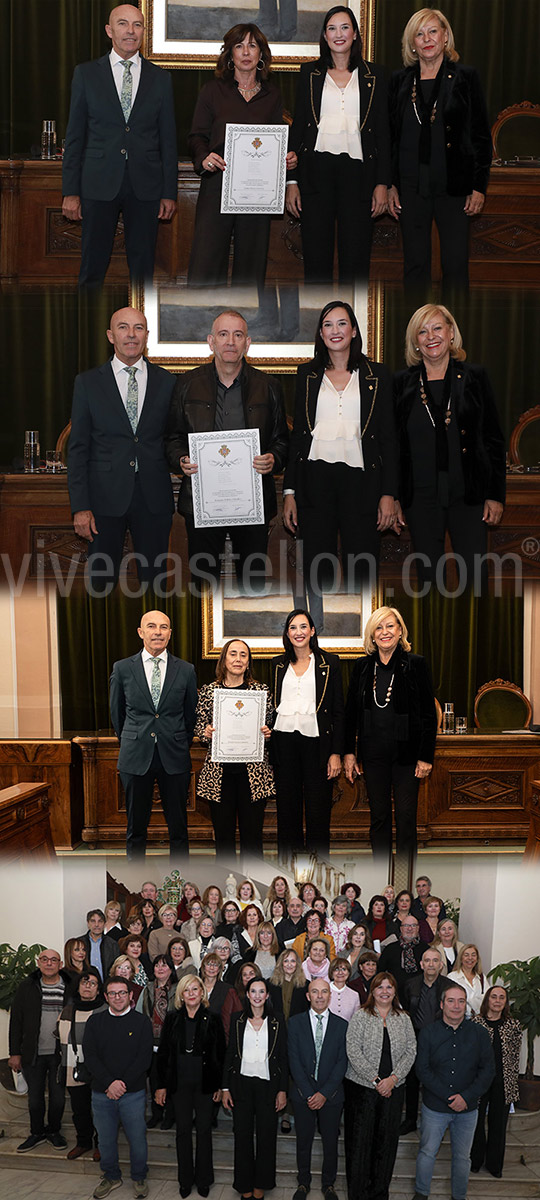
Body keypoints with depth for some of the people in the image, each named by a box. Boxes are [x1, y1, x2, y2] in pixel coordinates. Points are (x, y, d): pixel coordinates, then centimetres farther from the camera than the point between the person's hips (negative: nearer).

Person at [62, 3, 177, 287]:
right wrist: (70, 191, -1)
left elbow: (168, 139, 9)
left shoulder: (160, 78, 9)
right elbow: (74, 136, 5)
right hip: (99, 184, -1)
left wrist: (170, 193, 3)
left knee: (143, 268, 5)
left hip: (145, 187, 1)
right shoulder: (86, 74, 6)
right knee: (92, 267, 1)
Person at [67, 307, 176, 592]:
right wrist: (80, 507, -5)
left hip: (154, 498, 1)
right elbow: (77, 448, 2)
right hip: (105, 497, -1)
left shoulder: (166, 382, 7)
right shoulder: (88, 382, 4)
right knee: (101, 584, 4)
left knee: (153, 580, 8)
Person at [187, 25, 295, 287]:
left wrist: (287, 157, -5)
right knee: (205, 263, -9)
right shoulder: (213, 90, 7)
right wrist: (203, 157, -16)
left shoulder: (271, 95, 13)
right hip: (216, 186, -2)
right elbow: (197, 136, 5)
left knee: (251, 262, 4)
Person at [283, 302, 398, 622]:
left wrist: (388, 493, -3)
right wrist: (290, 491, 5)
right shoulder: (307, 374, 12)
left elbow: (389, 437, 6)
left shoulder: (377, 375, 8)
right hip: (315, 479, 1)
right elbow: (298, 435, 12)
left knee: (361, 573, -3)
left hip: (360, 478, -1)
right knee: (317, 571, 2)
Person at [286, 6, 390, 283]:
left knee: (355, 260, -2)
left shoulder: (373, 76, 12)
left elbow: (383, 132, 9)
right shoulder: (309, 73, 12)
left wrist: (383, 182, -1)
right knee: (316, 258, -1)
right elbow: (297, 128, 10)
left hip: (357, 170, 0)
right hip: (317, 169, 0)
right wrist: (291, 181, 1)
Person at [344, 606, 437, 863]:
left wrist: (425, 757, -8)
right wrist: (349, 752, 6)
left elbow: (429, 715, -4)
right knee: (378, 815, 8)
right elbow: (350, 713, 11)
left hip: (405, 752, -3)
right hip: (373, 752, 3)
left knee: (405, 817, 0)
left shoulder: (415, 664, -4)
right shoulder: (363, 666, 6)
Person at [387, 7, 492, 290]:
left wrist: (479, 187, -4)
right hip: (411, 184, 2)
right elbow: (389, 136, 11)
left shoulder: (465, 77, 2)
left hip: (454, 184, -2)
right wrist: (389, 185, 4)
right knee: (414, 264, 6)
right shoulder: (399, 80, 9)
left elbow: (481, 135, 2)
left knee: (455, 265, -2)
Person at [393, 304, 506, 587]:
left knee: (475, 578, -3)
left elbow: (494, 439, 5)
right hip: (421, 497, 1)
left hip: (469, 495, -1)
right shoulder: (402, 383, 6)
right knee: (428, 577, 6)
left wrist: (496, 495, -1)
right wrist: (393, 498, 3)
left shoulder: (475, 378, 5)